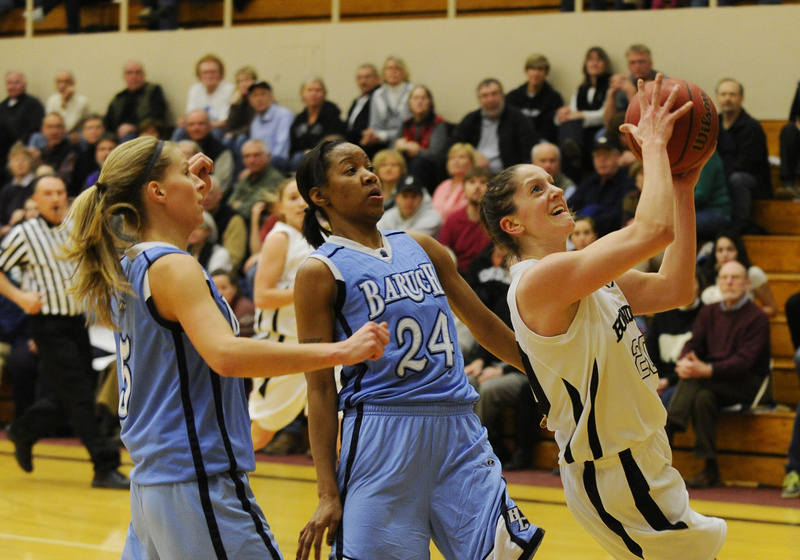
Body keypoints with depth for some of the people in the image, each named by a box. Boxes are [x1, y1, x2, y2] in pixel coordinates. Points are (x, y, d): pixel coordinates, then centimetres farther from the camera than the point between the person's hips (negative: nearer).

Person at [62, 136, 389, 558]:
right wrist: (340, 352, -33)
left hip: (151, 480, 10)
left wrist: (192, 185, 25)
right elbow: (224, 354, -30)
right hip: (197, 482, -10)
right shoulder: (172, 267, -14)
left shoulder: (126, 268, 13)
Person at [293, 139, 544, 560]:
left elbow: (486, 325, 24)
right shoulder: (321, 272, -1)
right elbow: (321, 388, -4)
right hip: (381, 431, -5)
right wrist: (328, 492, -9)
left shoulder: (420, 248, 15)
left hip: (459, 430, 5)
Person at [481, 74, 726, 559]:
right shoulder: (540, 279, -21)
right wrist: (654, 145, -16)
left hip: (640, 462, 10)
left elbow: (674, 289, 8)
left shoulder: (586, 274, 10)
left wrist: (683, 190, 3)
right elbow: (655, 229, -30)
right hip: (615, 476, -10)